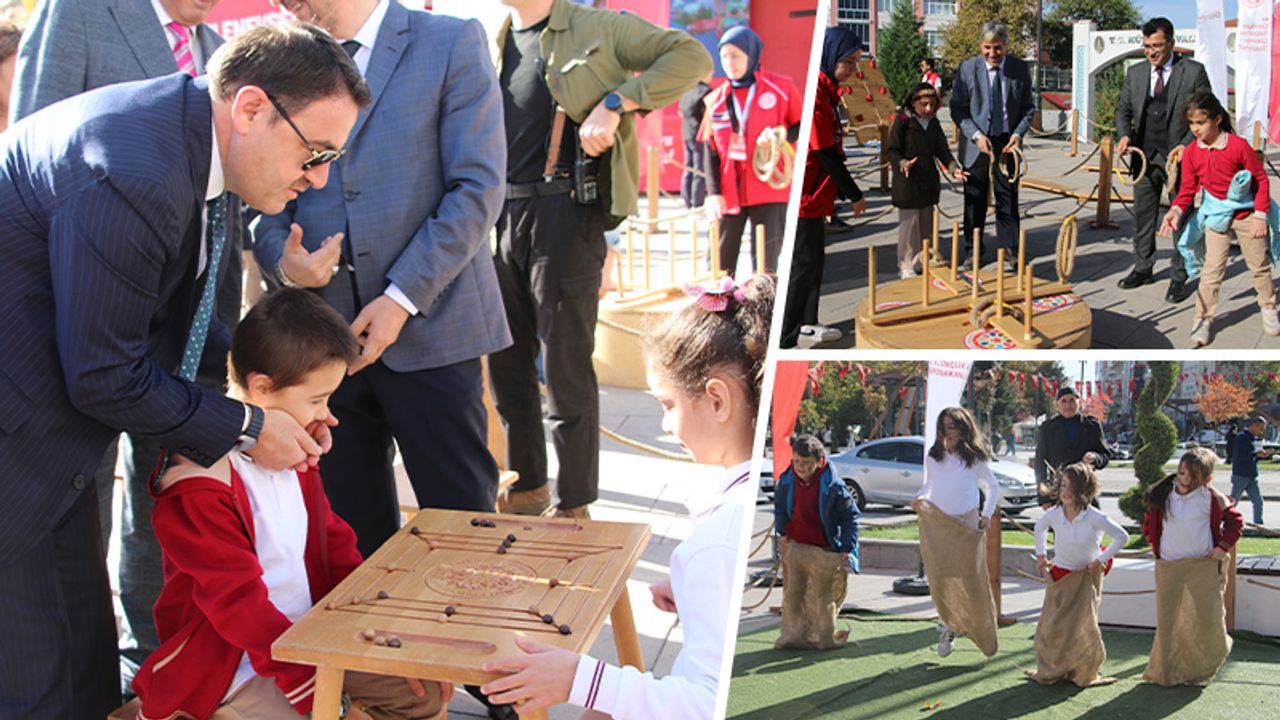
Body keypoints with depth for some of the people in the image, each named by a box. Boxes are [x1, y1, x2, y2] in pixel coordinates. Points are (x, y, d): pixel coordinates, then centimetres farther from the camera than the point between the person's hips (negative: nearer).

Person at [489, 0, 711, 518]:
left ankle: (574, 508, 9)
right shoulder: (493, 43, 17)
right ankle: (526, 489, 28)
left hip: (564, 212, -6)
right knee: (505, 361, 13)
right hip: (501, 217, 6)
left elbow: (692, 57, -7)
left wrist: (614, 104, -17)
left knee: (565, 368, -2)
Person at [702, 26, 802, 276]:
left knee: (765, 267, -1)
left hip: (769, 191, -2)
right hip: (729, 194, 3)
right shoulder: (715, 100, 8)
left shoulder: (781, 88, 0)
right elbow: (710, 151, 7)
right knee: (719, 262, 2)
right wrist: (713, 192, -3)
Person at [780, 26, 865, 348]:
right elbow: (826, 154, -20)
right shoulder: (813, 93, -21)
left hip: (815, 195, 10)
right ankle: (784, 342, 0)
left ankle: (807, 322, 35)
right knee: (802, 266, -5)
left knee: (815, 260, 20)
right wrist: (855, 195, -11)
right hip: (804, 196, -10)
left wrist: (847, 191, 13)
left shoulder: (825, 89, 10)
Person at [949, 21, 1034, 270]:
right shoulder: (966, 69, -5)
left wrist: (1018, 134, -11)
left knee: (1008, 199, 5)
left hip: (1007, 143, 1)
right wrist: (976, 135, -16)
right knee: (975, 200, 7)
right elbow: (958, 109, -5)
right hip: (976, 143, -1)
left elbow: (1028, 108, 6)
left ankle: (1008, 249, 15)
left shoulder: (1020, 69, 0)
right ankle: (973, 251, 17)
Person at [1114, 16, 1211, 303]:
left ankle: (1179, 277, 9)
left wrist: (1186, 145, -17)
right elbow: (1123, 109, 13)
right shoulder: (1135, 73, 8)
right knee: (1143, 215, 11)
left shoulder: (1194, 72, -4)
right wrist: (1124, 135, -7)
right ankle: (1143, 268, 23)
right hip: (1145, 154, 4)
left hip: (1180, 156, -4)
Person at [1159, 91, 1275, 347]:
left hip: (1246, 214, -2)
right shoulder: (1191, 152, -9)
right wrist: (1176, 210, -23)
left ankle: (1268, 308, 32)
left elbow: (1261, 180, -11)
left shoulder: (1238, 145, -19)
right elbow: (1187, 189, -3)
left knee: (1259, 265, 12)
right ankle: (1203, 320, 3)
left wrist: (1260, 216, -13)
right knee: (1212, 269, -2)